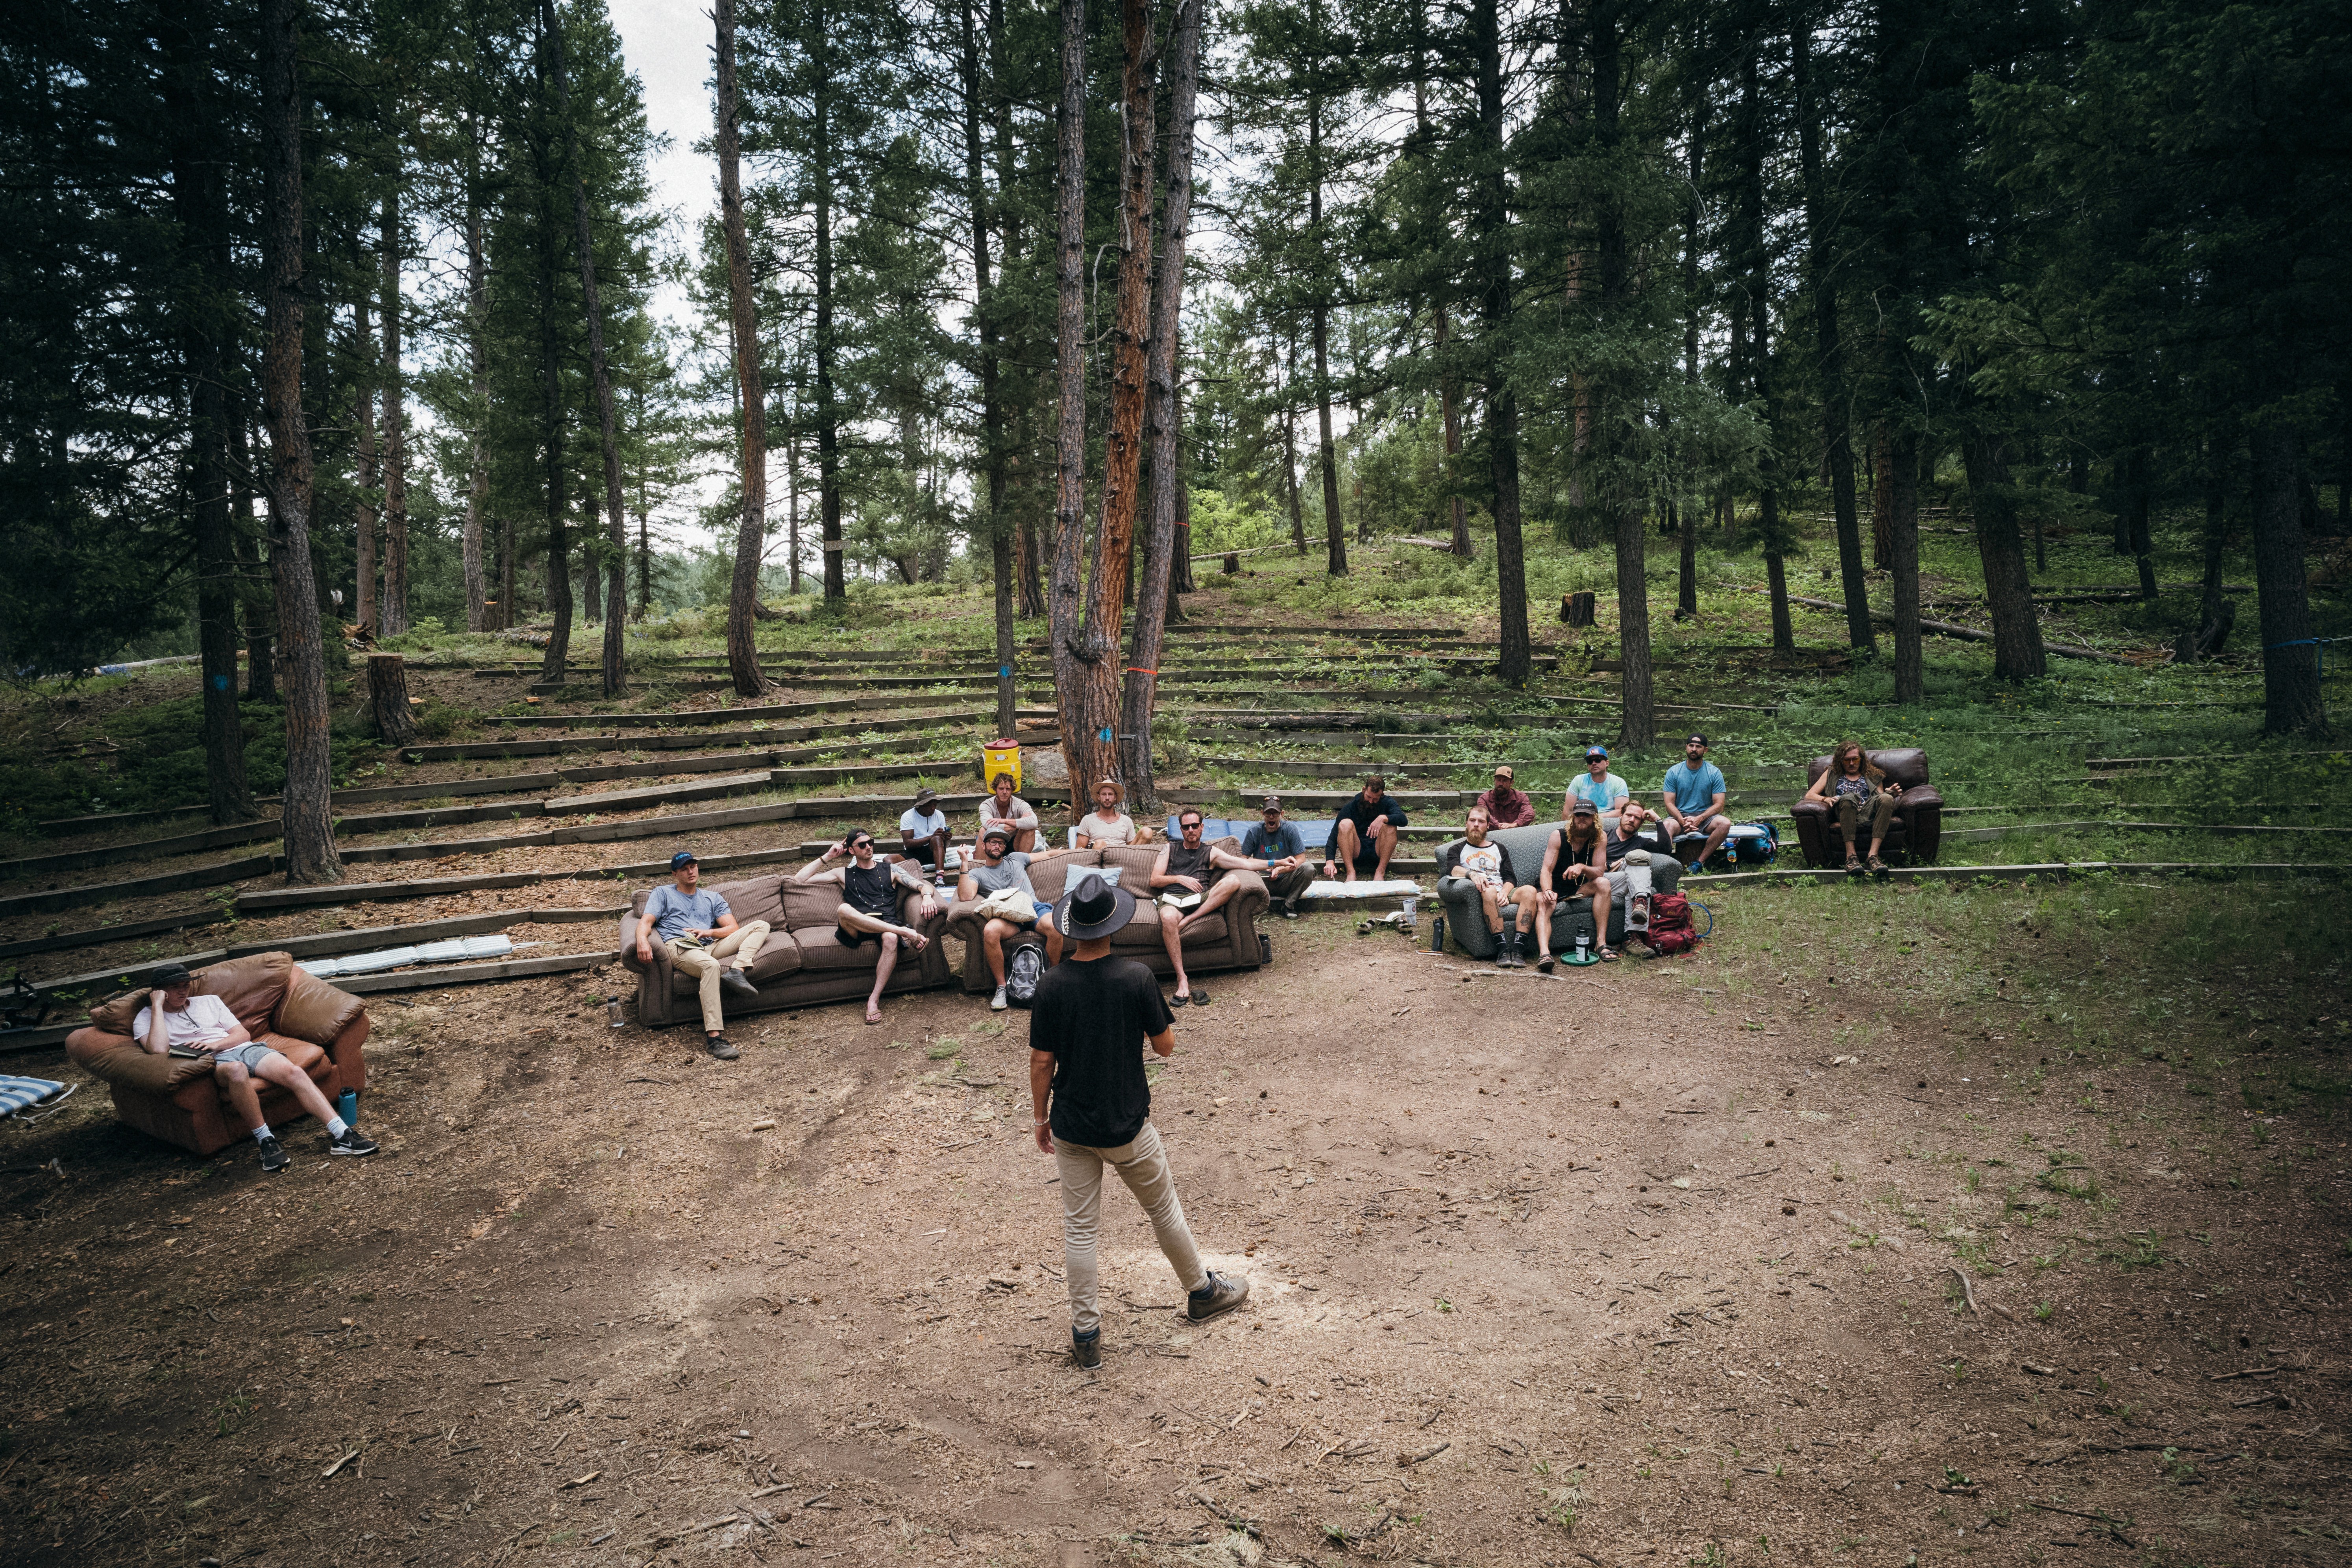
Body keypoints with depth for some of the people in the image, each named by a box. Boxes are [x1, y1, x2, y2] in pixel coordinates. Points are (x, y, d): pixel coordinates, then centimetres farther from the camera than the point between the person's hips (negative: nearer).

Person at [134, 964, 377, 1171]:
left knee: (293, 1072, -26)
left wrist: (215, 1044, -3)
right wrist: (157, 1006, -5)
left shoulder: (209, 1002, 24)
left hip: (245, 1049, 4)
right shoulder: (146, 1019, 13)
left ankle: (341, 1135, -34)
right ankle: (266, 1140, -32)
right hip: (210, 1064, -4)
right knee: (236, 1070, -42)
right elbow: (159, 1050, -10)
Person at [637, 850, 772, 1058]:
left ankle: (736, 972, -37)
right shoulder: (663, 894, 22)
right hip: (679, 947, -5)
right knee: (710, 965, -41)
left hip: (709, 946, 5)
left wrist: (708, 932, -4)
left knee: (761, 926, -10)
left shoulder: (713, 898, 29)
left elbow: (733, 929, 17)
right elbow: (646, 922, 4)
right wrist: (642, 940, -20)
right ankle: (713, 1037, -50)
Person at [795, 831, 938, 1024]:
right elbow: (800, 879, 23)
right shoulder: (844, 874, 25)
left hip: (887, 924, 0)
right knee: (844, 910, -37)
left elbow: (923, 885, 12)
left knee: (891, 939, -40)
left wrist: (927, 896, -12)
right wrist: (827, 857, 19)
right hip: (856, 928, 1)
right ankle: (905, 933, -37)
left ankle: (874, 1000, -36)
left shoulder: (891, 869, 23)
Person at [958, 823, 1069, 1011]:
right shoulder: (977, 873, 19)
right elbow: (966, 896, -2)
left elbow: (1048, 854, 36)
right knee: (990, 931, -38)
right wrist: (965, 864, -4)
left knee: (1054, 925, -35)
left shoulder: (1015, 859, 27)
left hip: (1034, 907, 2)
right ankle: (1001, 988, -24)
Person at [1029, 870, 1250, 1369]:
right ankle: (1202, 1292, 38)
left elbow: (1041, 1061, -6)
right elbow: (1166, 1045, -7)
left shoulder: (1051, 985, -12)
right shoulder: (1136, 977, -17)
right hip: (1127, 1125, -1)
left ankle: (1085, 1333, 18)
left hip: (1071, 1127, 1)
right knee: (1164, 1207, 19)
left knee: (1079, 1229, 11)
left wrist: (1041, 1117, 7)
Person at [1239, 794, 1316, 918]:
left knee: (1308, 868, -27)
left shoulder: (1290, 829, -5)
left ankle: (1288, 905, -10)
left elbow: (1301, 860, -8)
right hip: (1263, 883, -1)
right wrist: (1276, 863, -18)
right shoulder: (1254, 831, -5)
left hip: (1284, 882, 1)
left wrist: (1280, 870, -25)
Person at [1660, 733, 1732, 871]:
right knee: (1667, 825, -35)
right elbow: (1670, 804, -2)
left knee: (1725, 823, -31)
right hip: (1680, 817, -1)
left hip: (1705, 817, 1)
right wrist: (1683, 821, -22)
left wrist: (1699, 819, -20)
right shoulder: (1674, 772, 2)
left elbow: (1718, 805, -3)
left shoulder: (1714, 773, 2)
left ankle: (1699, 862, -25)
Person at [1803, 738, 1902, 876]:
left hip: (1869, 813, 2)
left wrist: (1891, 795, -3)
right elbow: (1809, 795, 19)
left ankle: (1873, 855, -42)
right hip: (1844, 815, -1)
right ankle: (1851, 856, -44)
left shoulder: (1873, 776, 32)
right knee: (1849, 797, -37)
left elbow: (1883, 801, 21)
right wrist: (1826, 799, -2)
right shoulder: (1832, 775, 30)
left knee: (1886, 798, -32)